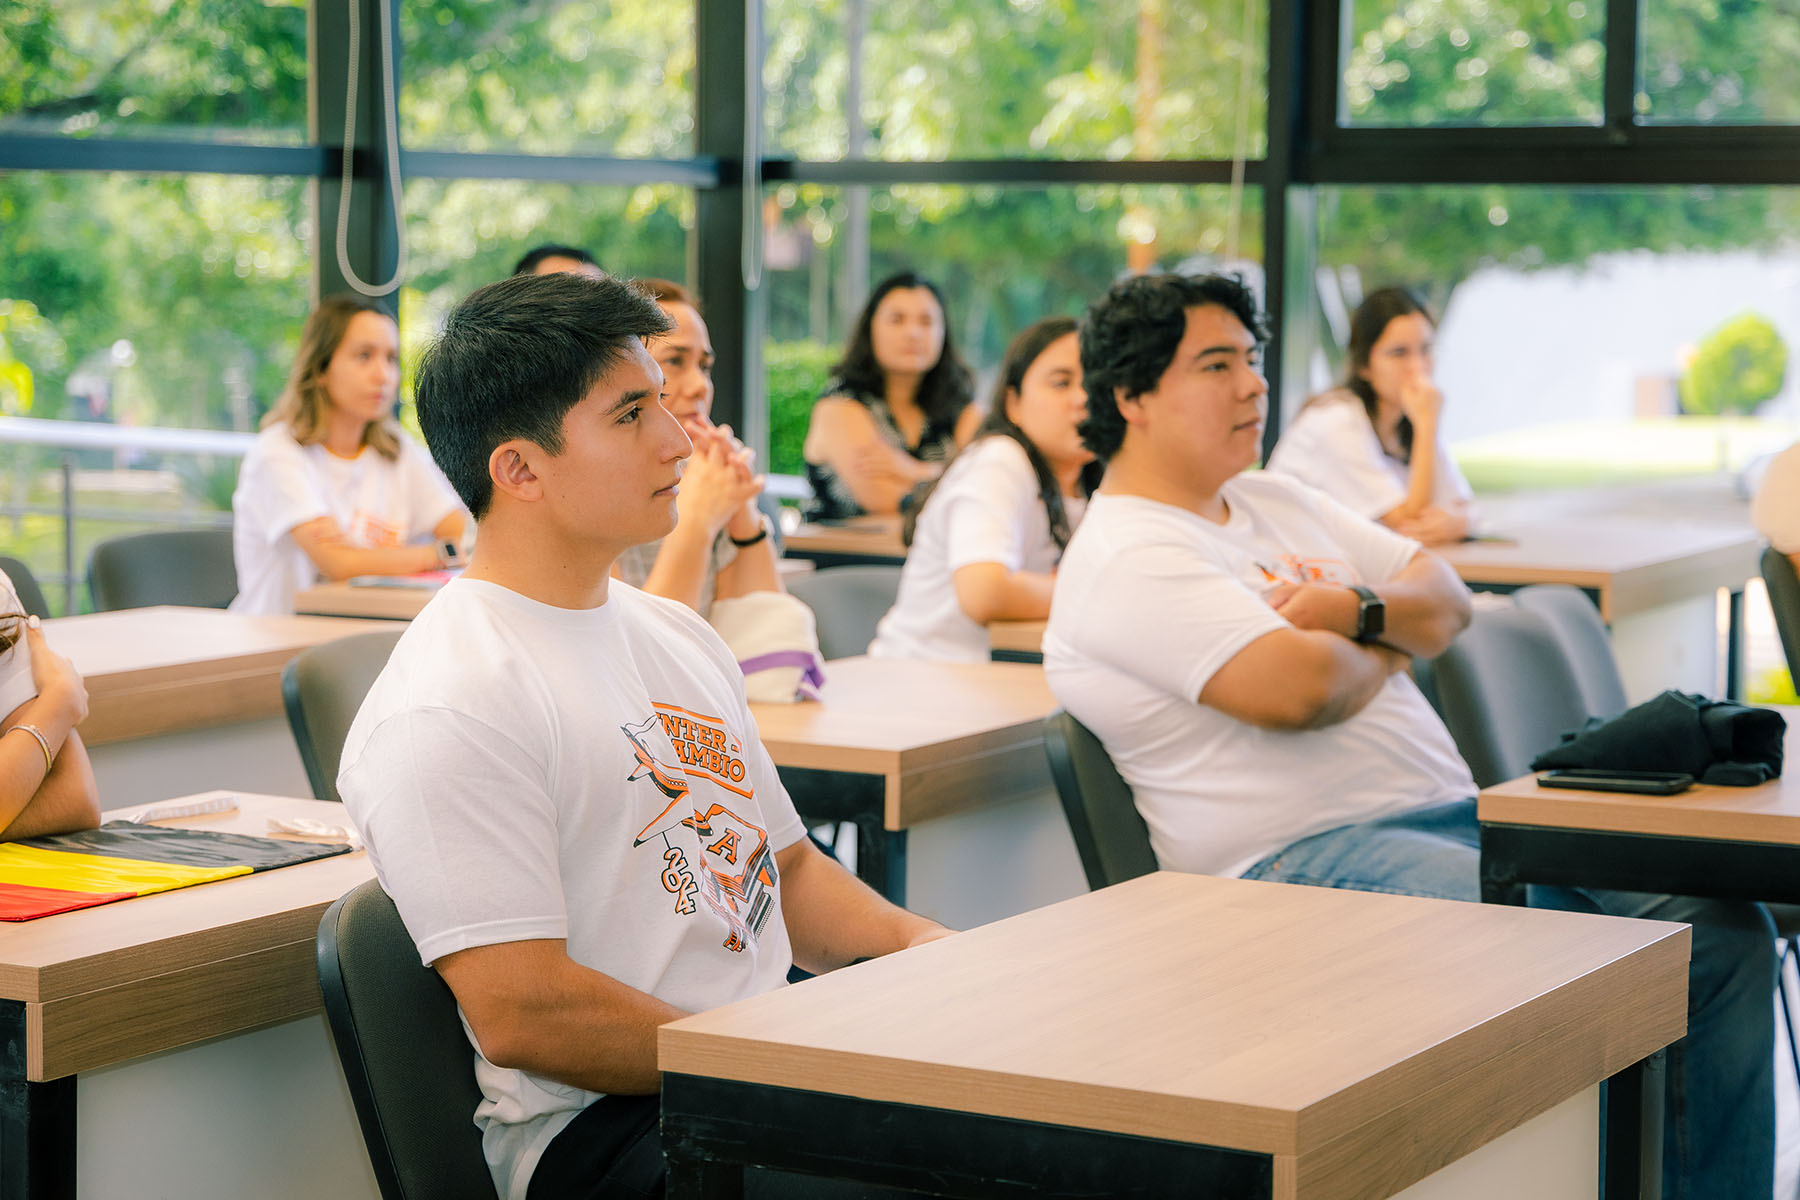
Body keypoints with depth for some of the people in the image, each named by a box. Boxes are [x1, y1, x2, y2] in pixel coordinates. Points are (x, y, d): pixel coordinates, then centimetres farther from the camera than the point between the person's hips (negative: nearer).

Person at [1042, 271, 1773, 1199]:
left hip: (1450, 814, 9)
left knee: (1722, 933, -6)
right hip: (1299, 861, -9)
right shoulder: (1126, 563, -9)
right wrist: (1389, 647, 1)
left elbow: (1446, 602, 19)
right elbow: (1300, 689, -21)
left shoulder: (1275, 501, 21)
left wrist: (1357, 612, -4)